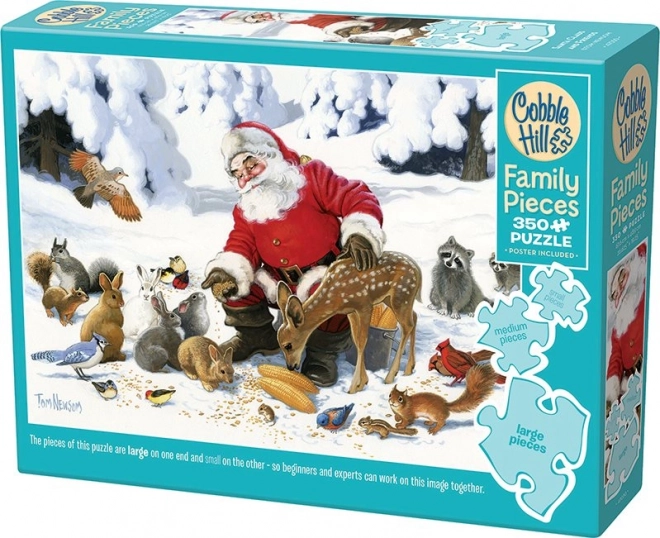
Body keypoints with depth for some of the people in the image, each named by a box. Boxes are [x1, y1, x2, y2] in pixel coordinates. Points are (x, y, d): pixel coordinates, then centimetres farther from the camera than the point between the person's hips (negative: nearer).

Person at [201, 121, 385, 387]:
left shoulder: (310, 176, -7)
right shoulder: (247, 209, 10)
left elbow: (356, 199, -12)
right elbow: (242, 245, -1)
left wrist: (361, 234, -29)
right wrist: (228, 270, -23)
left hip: (325, 275, -6)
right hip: (279, 284, 6)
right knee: (229, 285, -9)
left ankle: (322, 352, -8)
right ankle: (255, 336, 16)